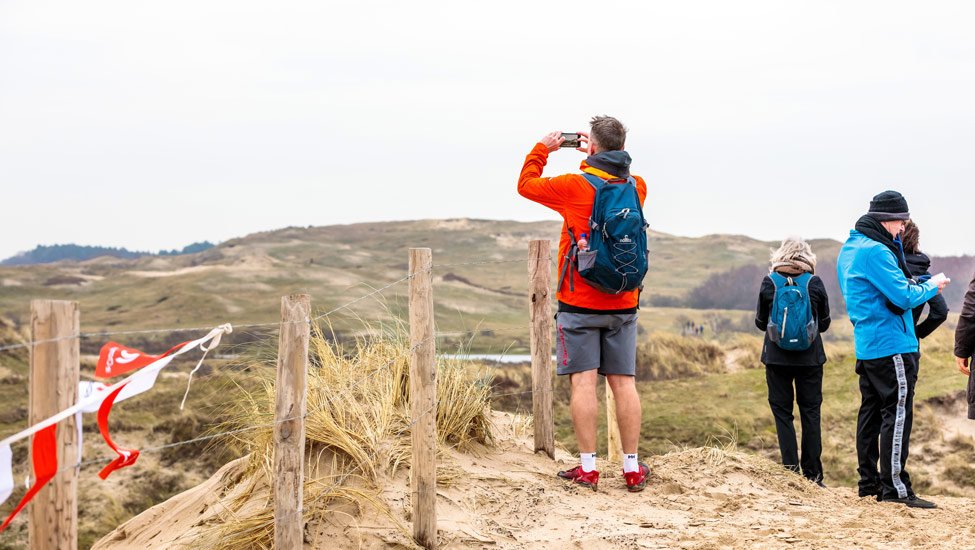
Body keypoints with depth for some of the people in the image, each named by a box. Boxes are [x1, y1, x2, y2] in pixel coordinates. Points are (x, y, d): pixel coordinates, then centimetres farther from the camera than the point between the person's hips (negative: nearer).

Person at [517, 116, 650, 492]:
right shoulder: (637, 187, 3)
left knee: (583, 381, -2)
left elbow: (526, 184, 5)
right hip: (623, 303, 4)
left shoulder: (575, 187, -11)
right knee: (624, 383, 6)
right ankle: (632, 469, 9)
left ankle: (588, 468, -2)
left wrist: (543, 149, 16)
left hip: (580, 303, -4)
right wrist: (593, 157, 30)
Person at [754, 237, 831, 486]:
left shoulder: (769, 282, -4)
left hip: (777, 356, -1)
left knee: (782, 412, 5)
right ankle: (812, 475, 7)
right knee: (810, 412, 7)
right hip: (810, 357, 1)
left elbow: (761, 323, 5)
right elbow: (824, 324, 6)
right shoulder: (815, 283, -4)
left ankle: (791, 472, -1)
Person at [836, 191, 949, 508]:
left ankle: (868, 482, 18)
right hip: (891, 346, -10)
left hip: (865, 345, 10)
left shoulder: (850, 249, 14)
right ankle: (894, 487, -6)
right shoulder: (875, 251, -18)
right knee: (897, 413, -7)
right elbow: (904, 297, -20)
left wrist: (897, 243, 15)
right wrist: (931, 288, -3)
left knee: (871, 411, 13)